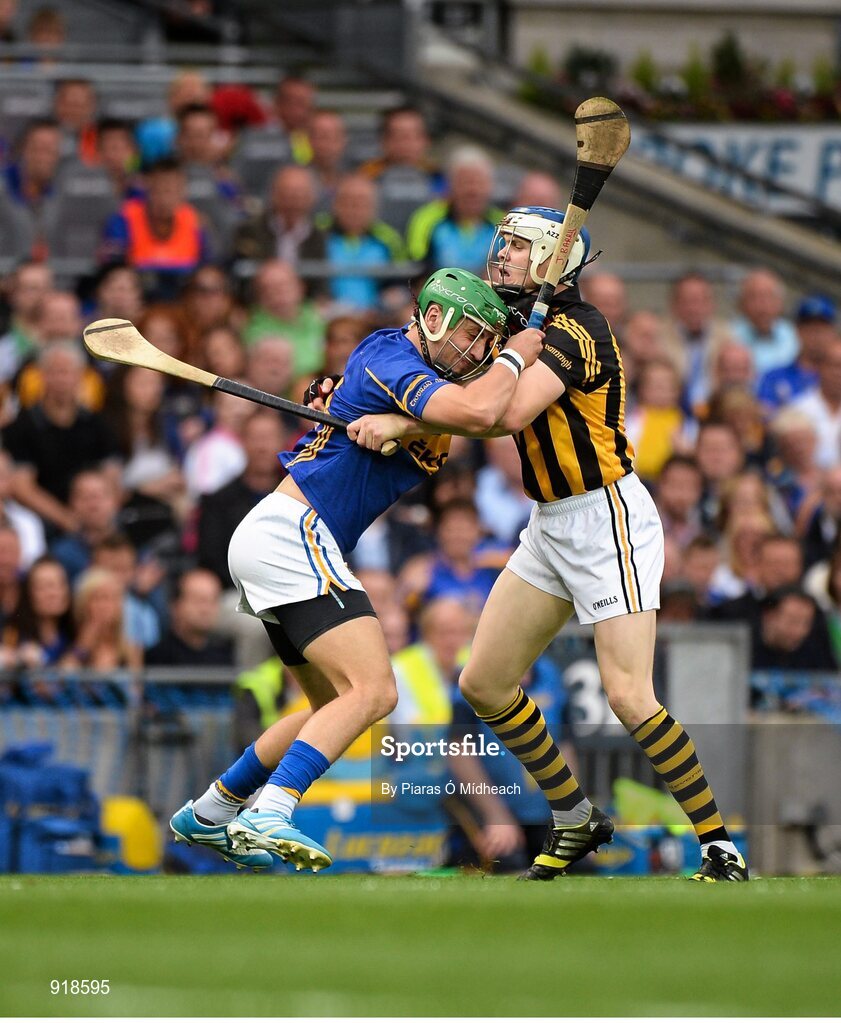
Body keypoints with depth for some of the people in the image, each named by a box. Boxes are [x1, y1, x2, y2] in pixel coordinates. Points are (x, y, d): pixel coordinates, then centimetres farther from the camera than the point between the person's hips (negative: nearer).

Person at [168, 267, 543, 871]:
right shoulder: (391, 358, -13)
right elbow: (478, 411, -27)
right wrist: (518, 354, -10)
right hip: (291, 533, -11)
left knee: (337, 711, 19)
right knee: (373, 692, -22)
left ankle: (207, 815, 25)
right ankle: (268, 816, -34)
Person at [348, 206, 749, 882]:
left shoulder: (575, 331, -18)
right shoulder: (519, 329, 11)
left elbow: (509, 412, -33)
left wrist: (401, 423, -29)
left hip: (609, 518, -10)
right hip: (551, 526, 10)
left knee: (629, 697, -18)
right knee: (484, 685, 7)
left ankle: (722, 850, -9)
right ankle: (576, 822, 21)